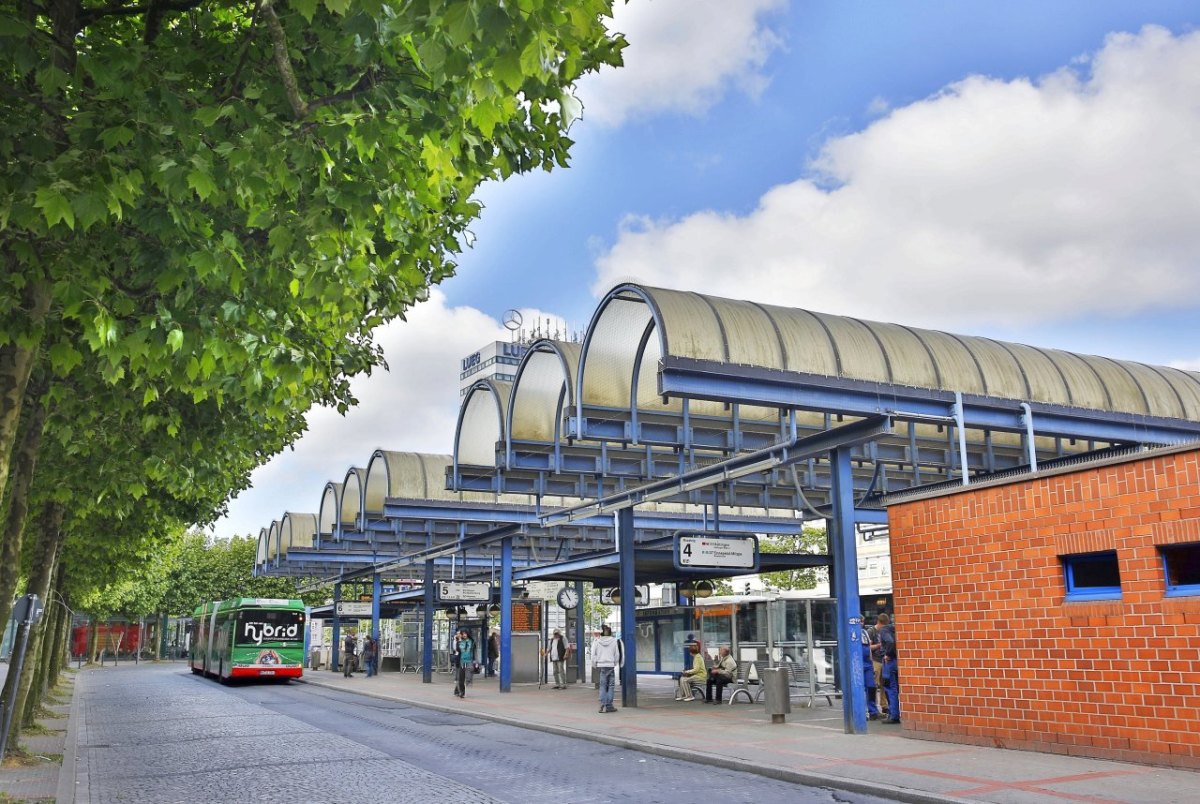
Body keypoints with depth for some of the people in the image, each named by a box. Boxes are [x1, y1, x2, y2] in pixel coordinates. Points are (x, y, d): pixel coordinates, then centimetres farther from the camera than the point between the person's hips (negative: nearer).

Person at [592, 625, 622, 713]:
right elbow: (617, 655, 3)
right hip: (611, 666, 0)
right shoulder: (614, 641, -1)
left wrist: (595, 665, 10)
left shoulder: (597, 642, -2)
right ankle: (609, 705, 4)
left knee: (603, 686, 5)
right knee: (611, 686, 7)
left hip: (601, 666, 0)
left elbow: (593, 655, -1)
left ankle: (603, 705, -3)